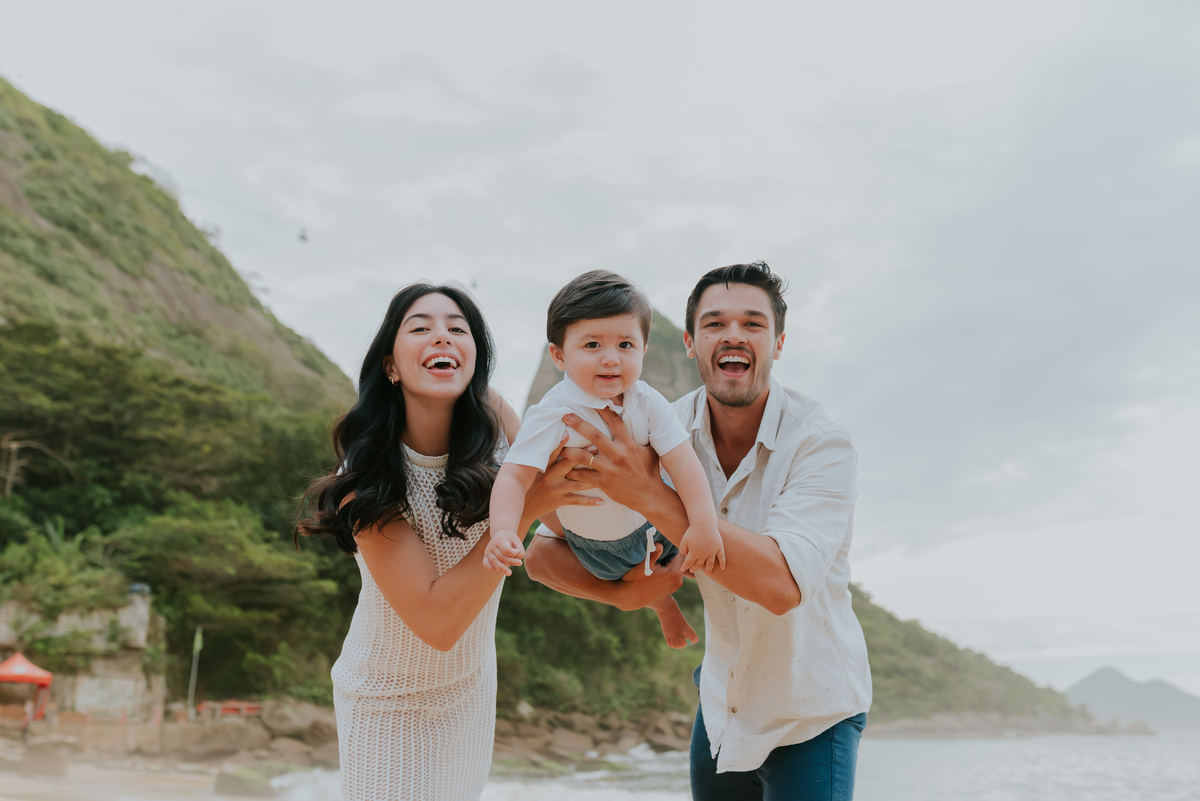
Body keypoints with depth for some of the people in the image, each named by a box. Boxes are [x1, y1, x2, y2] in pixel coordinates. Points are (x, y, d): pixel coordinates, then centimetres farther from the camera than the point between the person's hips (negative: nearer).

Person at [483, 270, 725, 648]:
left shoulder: (647, 402, -22)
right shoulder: (553, 416, -33)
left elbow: (682, 460, -25)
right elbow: (514, 476, -38)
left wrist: (704, 524, -36)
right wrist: (503, 531, -56)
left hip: (653, 516, 2)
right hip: (598, 546, -2)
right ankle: (660, 602, 53)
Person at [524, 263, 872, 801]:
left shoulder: (822, 445, -22)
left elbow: (783, 584, -37)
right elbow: (543, 554, -8)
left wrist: (649, 494, -41)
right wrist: (623, 594, -28)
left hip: (813, 717, -4)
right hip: (721, 708, 4)